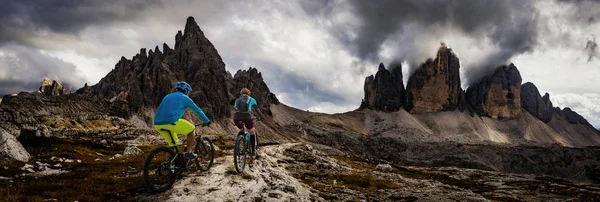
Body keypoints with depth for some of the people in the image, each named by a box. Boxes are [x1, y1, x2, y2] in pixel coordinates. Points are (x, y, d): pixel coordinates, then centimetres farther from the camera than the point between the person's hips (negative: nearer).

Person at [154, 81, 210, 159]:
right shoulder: (184, 98, 11)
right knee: (191, 129, 17)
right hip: (171, 122, -7)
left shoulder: (167, 96, 30)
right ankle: (189, 152, 13)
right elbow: (197, 110, 18)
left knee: (173, 144, 25)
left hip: (158, 124, 7)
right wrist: (207, 121, 31)